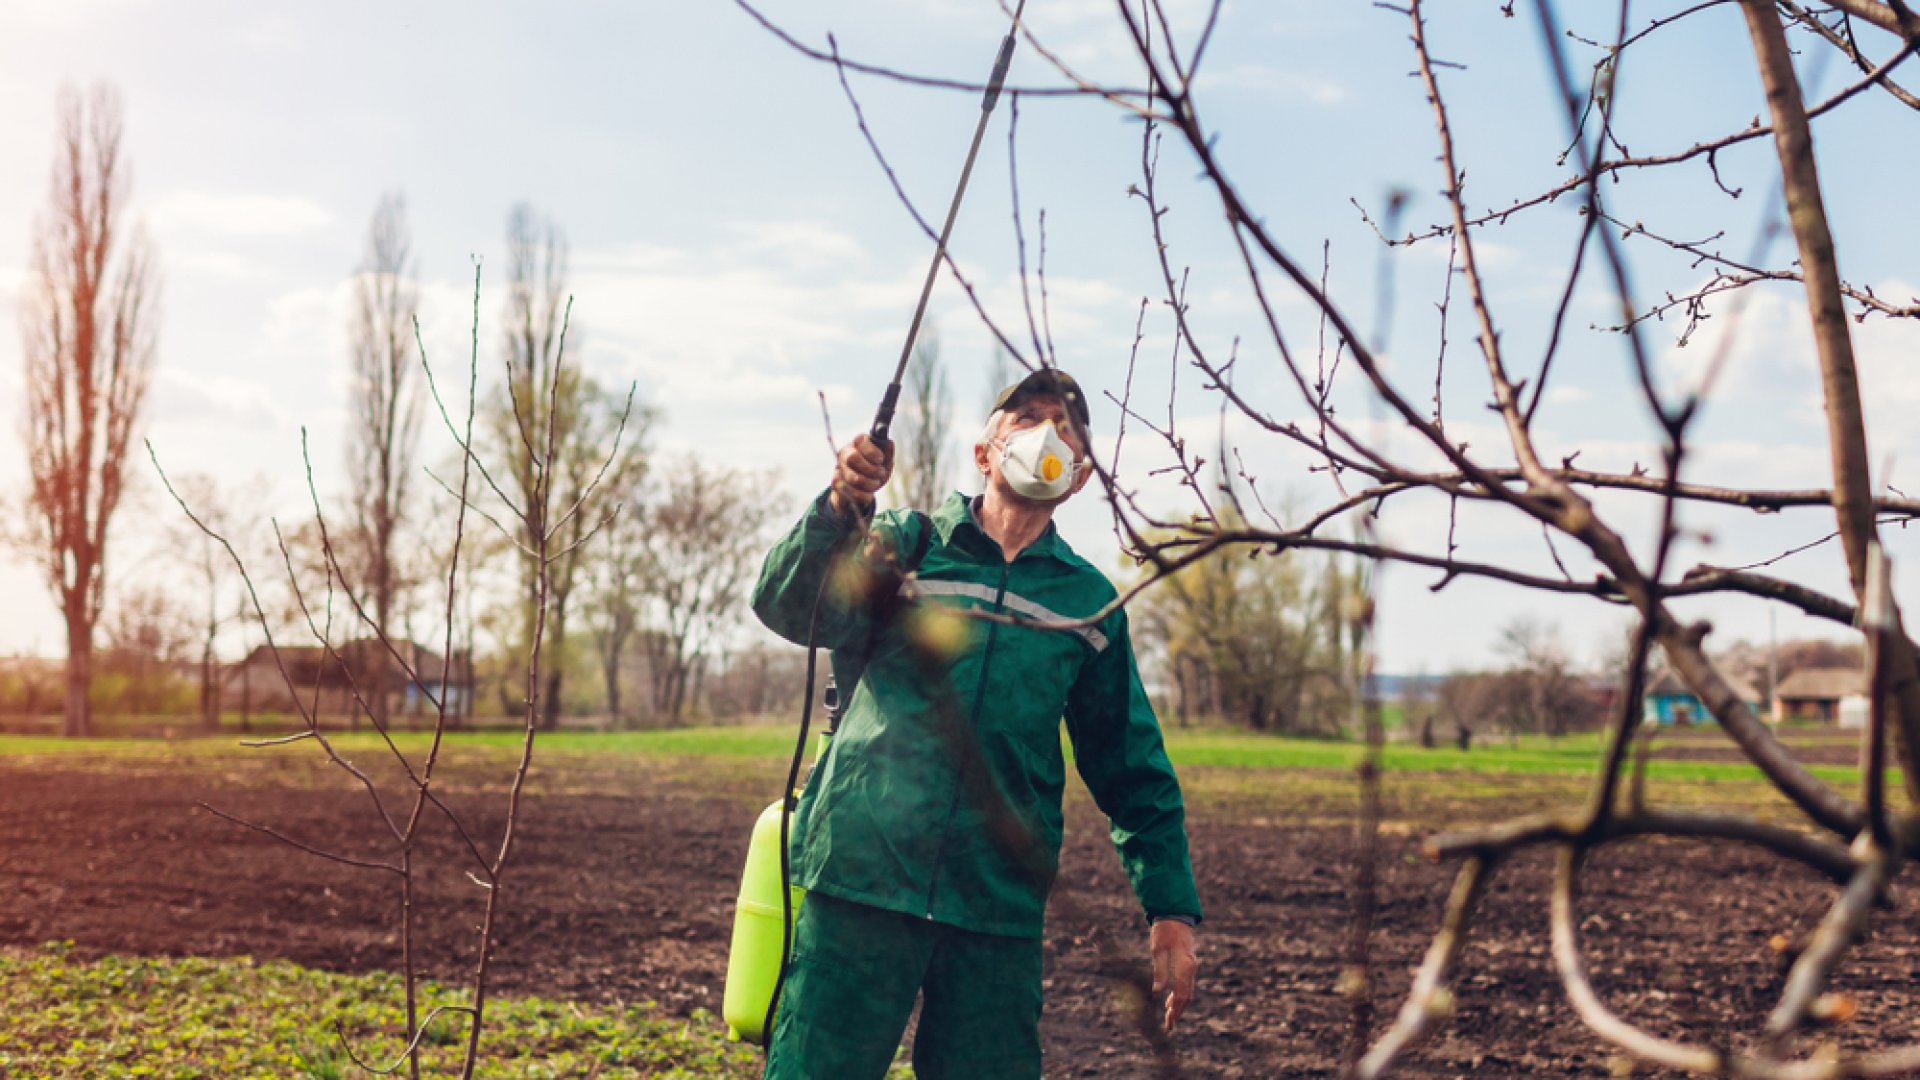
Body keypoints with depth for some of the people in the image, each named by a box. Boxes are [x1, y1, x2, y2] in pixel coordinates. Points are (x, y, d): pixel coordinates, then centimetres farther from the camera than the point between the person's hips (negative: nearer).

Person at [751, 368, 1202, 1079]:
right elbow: (789, 608, -8)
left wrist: (1171, 910, 12)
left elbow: (1135, 772, 18)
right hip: (861, 882, -2)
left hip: (1000, 914, 2)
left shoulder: (1089, 601, 13)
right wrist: (839, 508, -26)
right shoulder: (904, 542, 9)